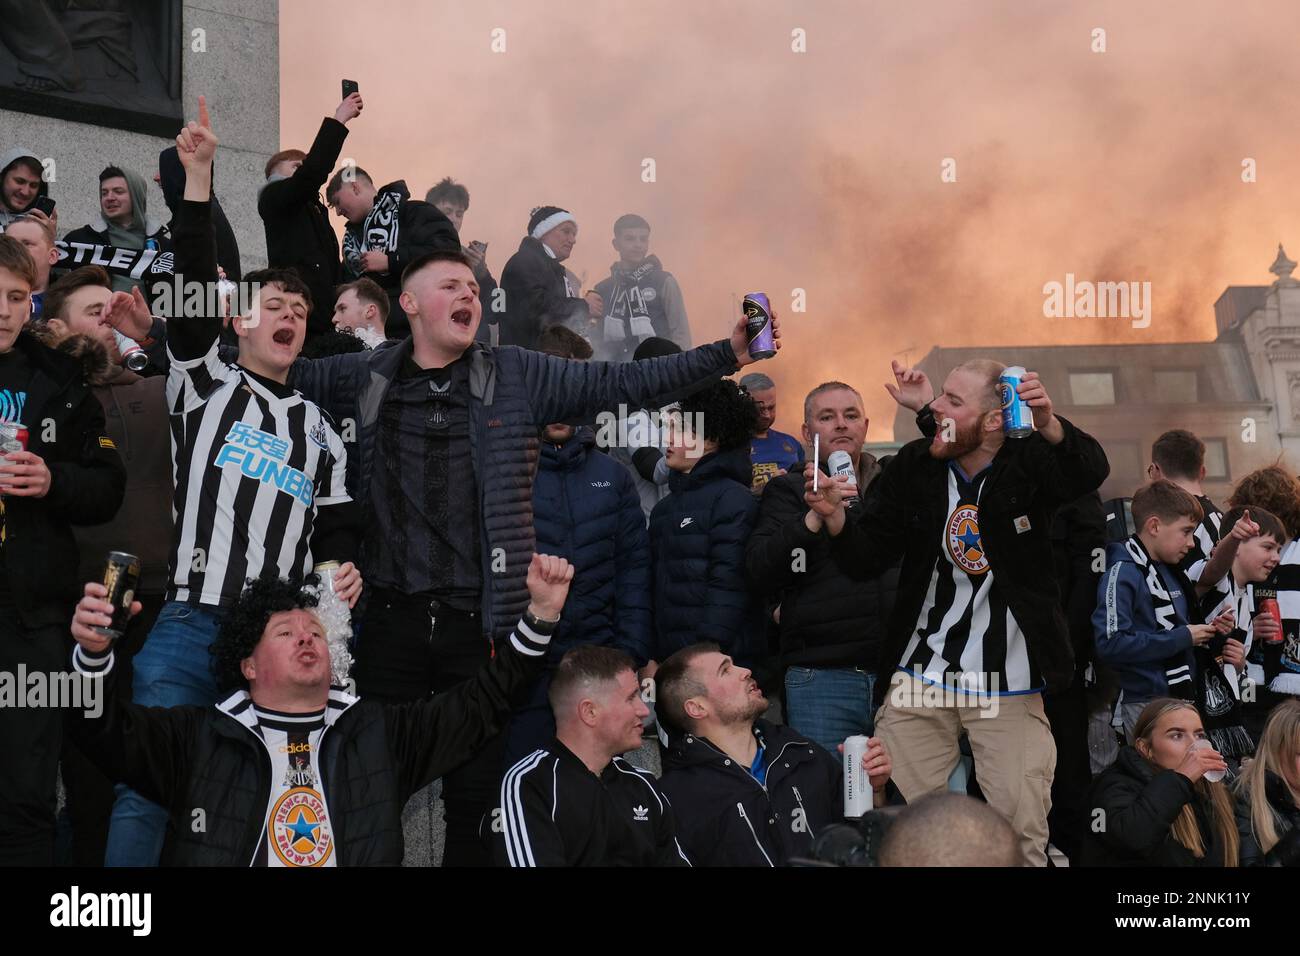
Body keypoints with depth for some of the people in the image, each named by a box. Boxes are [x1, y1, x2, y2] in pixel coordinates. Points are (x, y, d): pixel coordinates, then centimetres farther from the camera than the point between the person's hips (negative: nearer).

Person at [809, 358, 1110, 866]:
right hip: (919, 675, 3)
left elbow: (1090, 472, -27)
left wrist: (1049, 425, -46)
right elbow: (867, 558, 1)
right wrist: (835, 516, -19)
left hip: (1009, 687, -2)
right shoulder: (913, 465, 2)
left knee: (1022, 833, 0)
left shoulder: (1029, 462, -6)